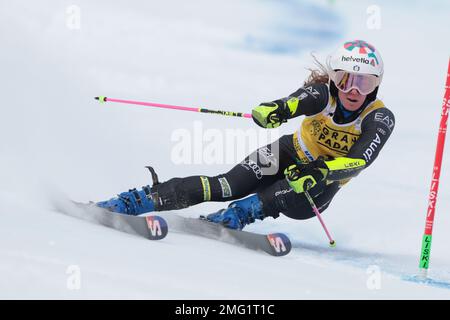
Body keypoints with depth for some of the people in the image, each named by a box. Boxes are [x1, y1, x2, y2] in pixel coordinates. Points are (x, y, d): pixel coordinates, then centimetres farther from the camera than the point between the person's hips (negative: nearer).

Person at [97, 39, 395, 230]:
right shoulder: (322, 95, -20)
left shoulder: (380, 119, -22)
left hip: (326, 180, 1)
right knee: (227, 186, -25)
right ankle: (130, 202, -32)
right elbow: (295, 101, -43)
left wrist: (321, 172, -56)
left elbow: (360, 160, -37)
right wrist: (274, 110, -68)